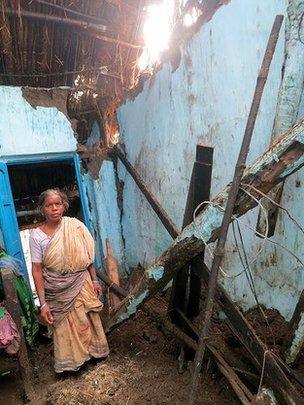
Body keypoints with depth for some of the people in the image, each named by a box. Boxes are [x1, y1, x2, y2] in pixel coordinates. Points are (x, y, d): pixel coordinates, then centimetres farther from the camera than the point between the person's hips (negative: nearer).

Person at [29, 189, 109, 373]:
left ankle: (93, 350, 43)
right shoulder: (37, 235, -11)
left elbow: (88, 256, 0)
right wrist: (43, 303, -12)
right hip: (57, 291, -1)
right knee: (64, 327, 14)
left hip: (81, 285, 1)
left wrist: (94, 280, 2)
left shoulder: (75, 226, -8)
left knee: (87, 320, 16)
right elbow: (37, 270, -10)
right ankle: (71, 361, 39)